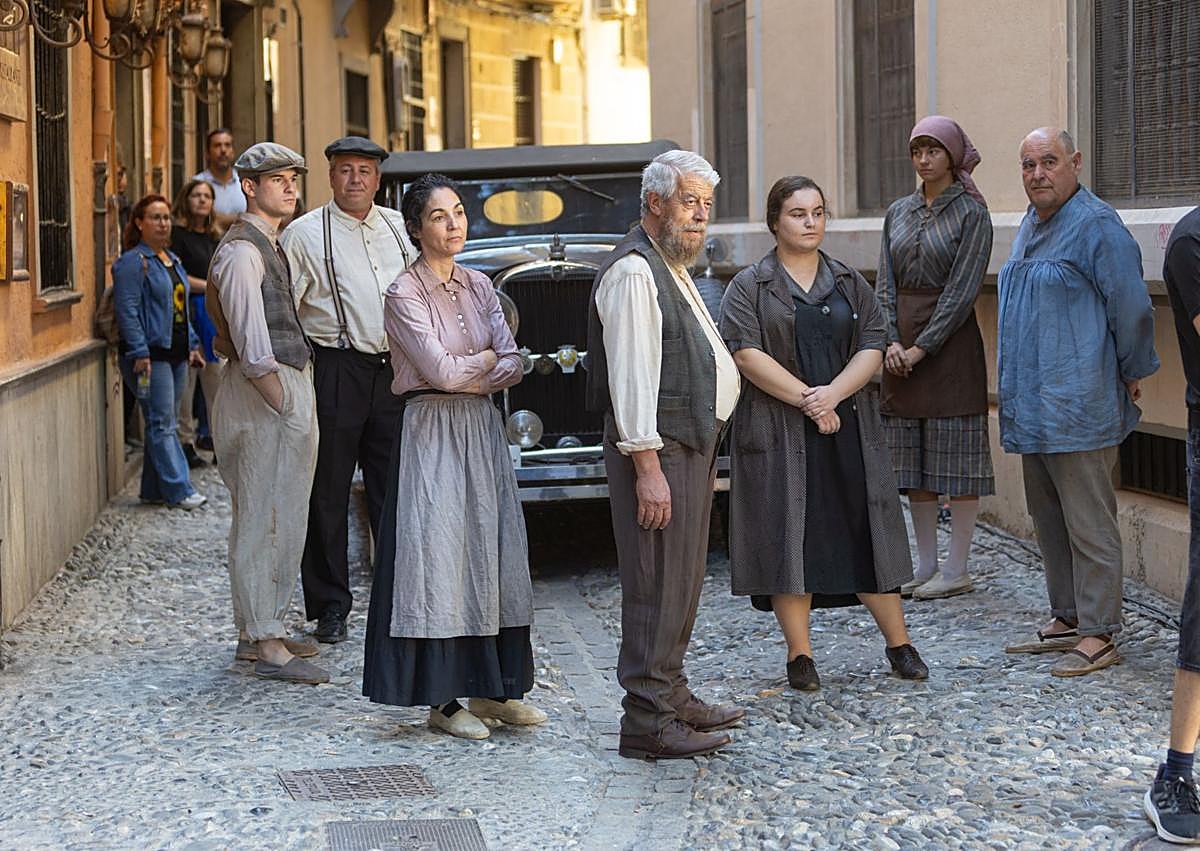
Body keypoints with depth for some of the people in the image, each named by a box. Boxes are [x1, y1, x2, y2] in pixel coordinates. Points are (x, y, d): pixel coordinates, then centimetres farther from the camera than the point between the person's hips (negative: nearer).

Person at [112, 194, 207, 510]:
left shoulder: (172, 260, 17)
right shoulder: (133, 262, -10)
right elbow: (127, 311, -15)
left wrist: (192, 344, 19)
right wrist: (140, 353, -20)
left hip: (176, 353, 9)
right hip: (151, 354, -9)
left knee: (163, 424, 11)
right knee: (162, 424, -6)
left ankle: (154, 489, 16)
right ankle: (179, 490, -5)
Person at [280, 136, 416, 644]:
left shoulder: (397, 227, 13)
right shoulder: (305, 233, -3)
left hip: (394, 370, 4)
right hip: (336, 371, -4)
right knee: (328, 492, 1)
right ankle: (329, 606, 10)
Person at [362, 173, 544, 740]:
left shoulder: (478, 286, 11)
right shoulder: (405, 293, -7)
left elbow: (514, 367, 3)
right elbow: (439, 368, -17)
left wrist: (464, 376, -11)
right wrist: (489, 358, -1)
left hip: (481, 428, 6)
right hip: (431, 433, -6)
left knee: (492, 553, 6)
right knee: (438, 555, -6)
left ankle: (492, 690, 14)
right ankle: (442, 701, -1)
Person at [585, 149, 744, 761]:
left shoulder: (671, 269, 19)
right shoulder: (633, 272, -15)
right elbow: (630, 376, -21)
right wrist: (647, 467, -24)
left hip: (690, 445, 10)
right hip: (658, 450, -10)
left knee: (682, 579, 17)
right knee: (658, 584, -8)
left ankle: (671, 695, 28)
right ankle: (647, 721, -4)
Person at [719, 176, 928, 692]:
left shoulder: (849, 283, 13)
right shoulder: (749, 287, 3)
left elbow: (873, 345, 4)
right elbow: (747, 353, -10)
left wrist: (834, 393, -12)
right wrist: (805, 398, -15)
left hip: (849, 427, 3)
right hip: (779, 432, -3)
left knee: (867, 530, 3)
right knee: (789, 536, -2)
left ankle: (898, 644, 12)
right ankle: (799, 655, 6)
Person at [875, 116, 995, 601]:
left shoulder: (971, 214, -5)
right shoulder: (898, 213, 12)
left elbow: (961, 291, -12)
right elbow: (885, 284, 8)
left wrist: (922, 346, -16)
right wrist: (890, 341, -7)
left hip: (950, 341, -6)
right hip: (903, 347, 6)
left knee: (955, 453, -3)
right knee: (913, 456, 9)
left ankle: (956, 570, 3)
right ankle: (925, 565, 17)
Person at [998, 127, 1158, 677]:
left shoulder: (1096, 225, -14)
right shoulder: (1030, 227, 15)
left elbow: (1132, 307, -15)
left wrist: (1131, 374, -5)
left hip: (1077, 405, -9)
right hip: (1031, 405, 10)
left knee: (1088, 523, -4)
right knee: (1049, 520, 16)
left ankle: (1098, 634, 2)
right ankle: (1066, 620, 26)